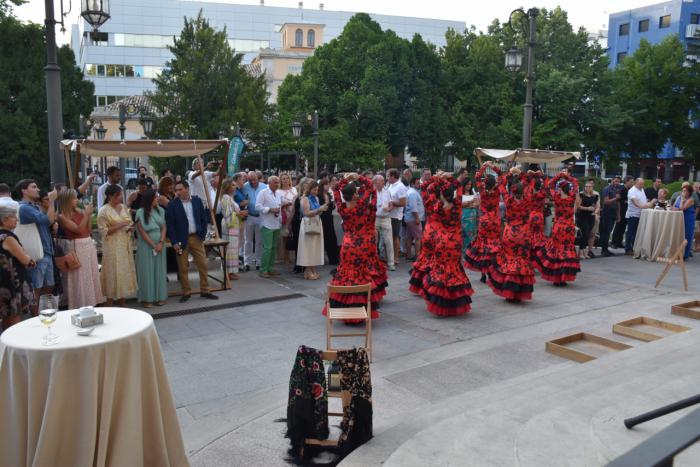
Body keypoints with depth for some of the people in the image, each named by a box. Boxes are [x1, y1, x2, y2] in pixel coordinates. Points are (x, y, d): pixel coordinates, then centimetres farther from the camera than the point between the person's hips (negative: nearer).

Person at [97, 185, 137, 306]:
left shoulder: (124, 207, 10)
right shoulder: (104, 211, -8)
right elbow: (104, 231, -12)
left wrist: (130, 228, -1)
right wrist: (119, 225, -19)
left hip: (125, 244, 6)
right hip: (112, 246, -6)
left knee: (125, 271, 8)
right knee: (113, 273, -4)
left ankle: (122, 303, 17)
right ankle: (109, 305, 6)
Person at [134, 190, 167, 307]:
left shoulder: (160, 210, 4)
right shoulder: (141, 212, -8)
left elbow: (164, 228, 3)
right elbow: (142, 232, -9)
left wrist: (161, 243, -10)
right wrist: (153, 245, -10)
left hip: (160, 245, 4)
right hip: (146, 246, -4)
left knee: (159, 271, 7)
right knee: (147, 271, 1)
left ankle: (159, 297, 15)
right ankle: (147, 298, 7)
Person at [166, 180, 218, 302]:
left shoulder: (197, 200, 2)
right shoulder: (172, 204, -6)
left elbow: (204, 219, 8)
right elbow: (169, 225, -7)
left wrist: (203, 235, 2)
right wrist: (174, 242, -12)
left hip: (196, 238, 3)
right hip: (181, 240, -2)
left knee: (203, 265, 5)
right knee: (183, 268, 4)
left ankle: (205, 290, 17)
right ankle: (186, 292, 16)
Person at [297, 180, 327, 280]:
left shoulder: (316, 198, 13)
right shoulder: (305, 199, -8)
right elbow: (306, 213, -17)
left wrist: (322, 209, -4)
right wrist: (319, 209, -21)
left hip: (317, 224, 7)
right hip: (308, 226, -7)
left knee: (315, 248, 8)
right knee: (308, 248, -4)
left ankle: (312, 270, 14)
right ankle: (308, 272, 1)